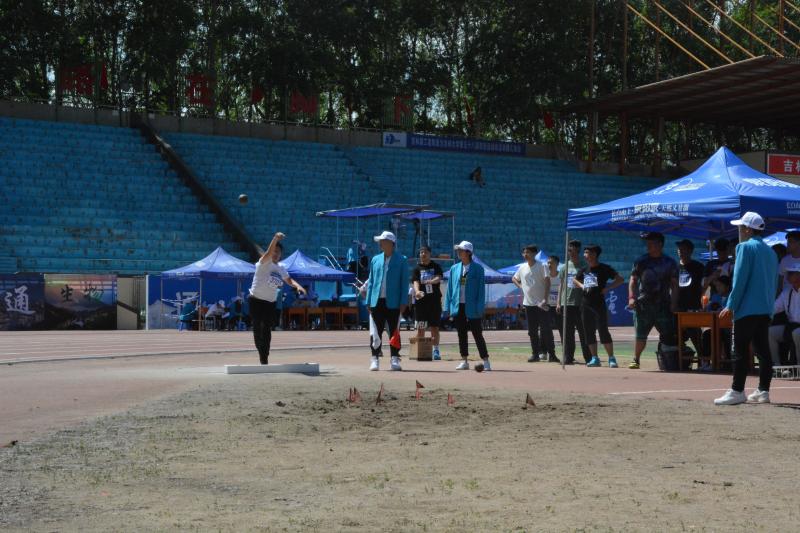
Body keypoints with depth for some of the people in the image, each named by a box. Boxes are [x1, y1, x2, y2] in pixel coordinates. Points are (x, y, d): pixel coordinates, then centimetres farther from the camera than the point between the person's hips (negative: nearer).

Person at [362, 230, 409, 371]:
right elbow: (371, 282, 13)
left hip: (393, 303, -3)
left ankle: (394, 360, 6)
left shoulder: (401, 261, 2)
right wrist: (368, 302, 6)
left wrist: (403, 302, -7)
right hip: (377, 302, 3)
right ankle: (375, 359, 7)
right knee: (375, 332, 2)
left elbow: (404, 283, 1)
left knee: (394, 332, 1)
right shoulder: (375, 260, 12)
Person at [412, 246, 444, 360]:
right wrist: (417, 291, -29)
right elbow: (415, 282, -7)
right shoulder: (417, 268, 7)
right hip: (421, 300, 0)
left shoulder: (436, 266, 6)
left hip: (435, 300, 0)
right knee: (420, 328, 2)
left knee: (435, 327, 2)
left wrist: (430, 281, -32)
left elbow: (439, 278, -11)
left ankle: (436, 350, 6)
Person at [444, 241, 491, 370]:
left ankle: (485, 361, 2)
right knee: (461, 335, 9)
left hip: (471, 308, -4)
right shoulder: (454, 268, 9)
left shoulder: (477, 268, -3)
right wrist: (447, 306, 4)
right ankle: (464, 361, 17)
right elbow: (449, 289, 10)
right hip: (458, 307, 4)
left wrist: (480, 307, -11)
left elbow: (481, 288, -5)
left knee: (477, 335, -3)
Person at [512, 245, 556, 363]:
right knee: (532, 331, 7)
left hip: (541, 303, -5)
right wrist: (520, 286, 8)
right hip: (528, 303, 5)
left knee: (546, 329, -6)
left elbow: (547, 282, -13)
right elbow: (514, 278, 28)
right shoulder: (522, 267, 11)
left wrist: (545, 299, -21)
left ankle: (552, 354, -3)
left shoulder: (541, 267, -5)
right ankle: (535, 353, 13)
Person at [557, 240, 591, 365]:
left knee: (584, 332, -2)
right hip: (566, 303, 3)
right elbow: (561, 285, 14)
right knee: (567, 333, 3)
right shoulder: (565, 267, 12)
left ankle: (588, 358, 3)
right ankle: (568, 358, 7)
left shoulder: (583, 267, 3)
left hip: (581, 303, -3)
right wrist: (558, 303, 8)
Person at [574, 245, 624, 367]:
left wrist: (607, 289, -14)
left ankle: (611, 358, -5)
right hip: (586, 304, 6)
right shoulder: (584, 270, 13)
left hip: (599, 303, -6)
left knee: (603, 331, -10)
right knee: (588, 332, 7)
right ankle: (595, 358, 14)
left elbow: (620, 279, -9)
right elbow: (575, 280, 30)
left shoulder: (604, 268, -5)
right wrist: (581, 286, 11)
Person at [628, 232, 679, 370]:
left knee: (668, 334, -5)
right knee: (640, 336, 0)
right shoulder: (641, 261, 8)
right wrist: (631, 297, -8)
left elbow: (674, 285, 7)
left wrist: (673, 303, -4)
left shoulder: (670, 263, 7)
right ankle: (636, 360, 12)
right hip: (643, 305, 0)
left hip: (663, 305, 0)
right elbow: (633, 281, 7)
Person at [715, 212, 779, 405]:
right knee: (763, 350, 8)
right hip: (766, 309, 8)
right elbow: (774, 281, 19)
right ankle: (763, 391, 8)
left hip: (747, 309, -8)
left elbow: (740, 279, -13)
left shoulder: (746, 247, -7)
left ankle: (737, 391, -7)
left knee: (740, 351, -6)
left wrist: (731, 306, -11)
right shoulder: (770, 251, 17)